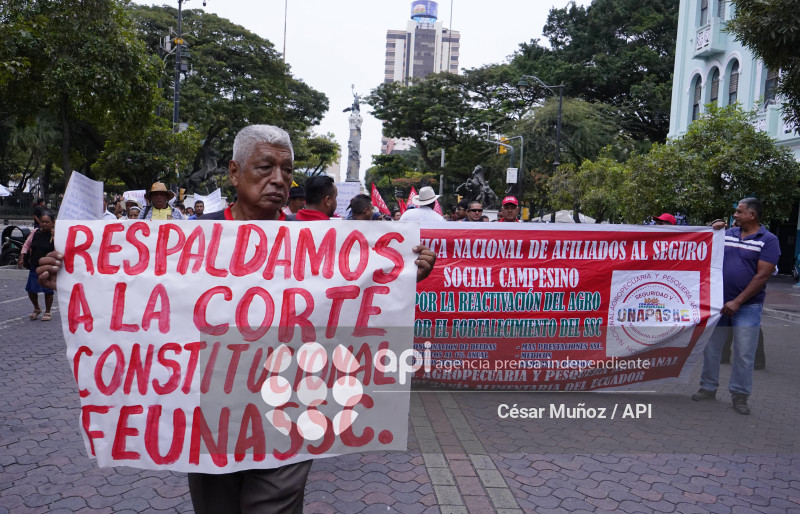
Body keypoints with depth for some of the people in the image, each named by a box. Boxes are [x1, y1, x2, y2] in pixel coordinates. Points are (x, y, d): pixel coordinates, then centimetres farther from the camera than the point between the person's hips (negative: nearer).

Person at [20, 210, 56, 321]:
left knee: (48, 290, 0)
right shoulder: (35, 232, 2)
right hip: (35, 266, 4)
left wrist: (54, 236, -24)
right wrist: (21, 258, 5)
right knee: (31, 289, 6)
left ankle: (47, 312, 20)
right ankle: (36, 309, 31)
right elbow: (26, 245, 12)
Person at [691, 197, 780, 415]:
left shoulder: (768, 240, -6)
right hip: (718, 302, 4)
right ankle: (708, 388, 24)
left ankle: (740, 395, 16)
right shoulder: (727, 234, 7)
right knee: (711, 348, 10)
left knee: (744, 354, 2)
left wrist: (737, 301, -16)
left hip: (747, 306, -4)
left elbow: (762, 275, -12)